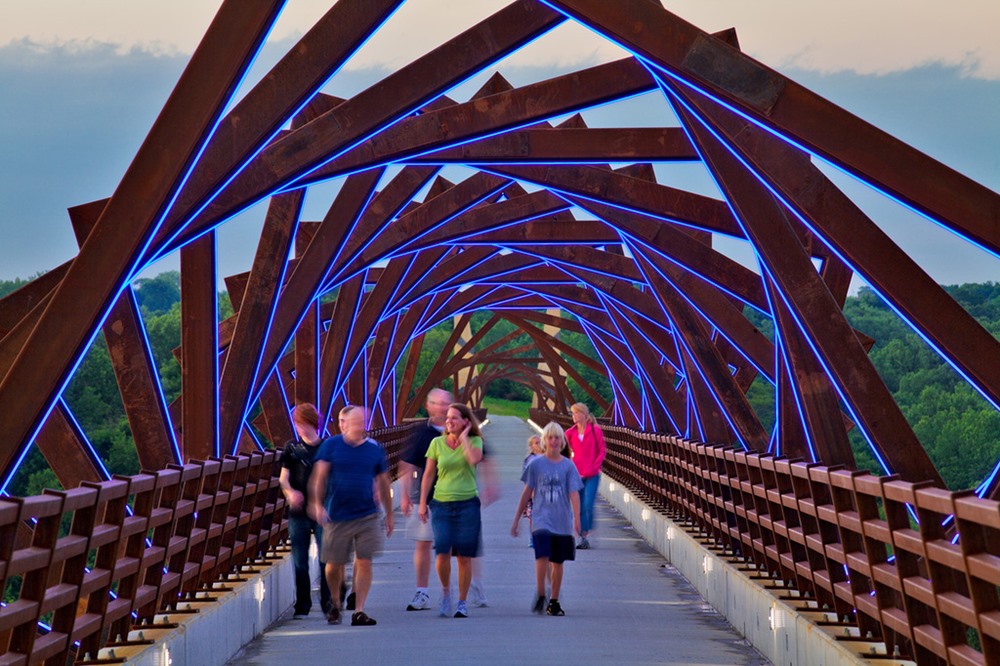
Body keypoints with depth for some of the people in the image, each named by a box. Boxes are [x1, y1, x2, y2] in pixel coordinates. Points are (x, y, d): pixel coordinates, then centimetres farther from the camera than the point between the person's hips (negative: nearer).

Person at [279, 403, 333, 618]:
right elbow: (283, 478, 3)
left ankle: (328, 603, 2)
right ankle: (302, 605, 14)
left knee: (327, 558, -7)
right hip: (298, 512, 1)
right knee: (299, 561, 4)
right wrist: (290, 493, -17)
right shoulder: (292, 449, 7)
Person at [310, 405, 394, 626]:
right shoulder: (331, 446, 0)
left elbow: (383, 483, 13)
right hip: (337, 516, -1)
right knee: (334, 565, 6)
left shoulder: (374, 449, 5)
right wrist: (318, 504, -14)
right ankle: (335, 604, 31)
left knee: (364, 562, -7)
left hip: (367, 516, 1)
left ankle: (359, 611, -2)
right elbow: (319, 477, -2)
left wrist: (389, 514, 15)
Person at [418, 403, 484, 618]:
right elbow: (428, 475, 9)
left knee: (464, 556, 1)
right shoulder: (437, 443, 5)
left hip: (467, 504, -1)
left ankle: (462, 603, 13)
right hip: (442, 504, 1)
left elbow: (474, 459, -20)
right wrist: (422, 503, 5)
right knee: (442, 553, -11)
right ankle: (445, 590, 17)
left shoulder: (474, 441, 2)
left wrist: (463, 437, -9)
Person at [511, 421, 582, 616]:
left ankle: (554, 602, 19)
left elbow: (574, 493, -4)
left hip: (562, 521, 1)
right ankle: (540, 596, -5)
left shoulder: (568, 465, 2)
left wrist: (577, 519, -17)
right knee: (542, 556, -18)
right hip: (542, 518, -1)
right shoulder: (536, 465, 2)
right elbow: (527, 493, 8)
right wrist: (516, 520, 9)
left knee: (558, 562, 8)